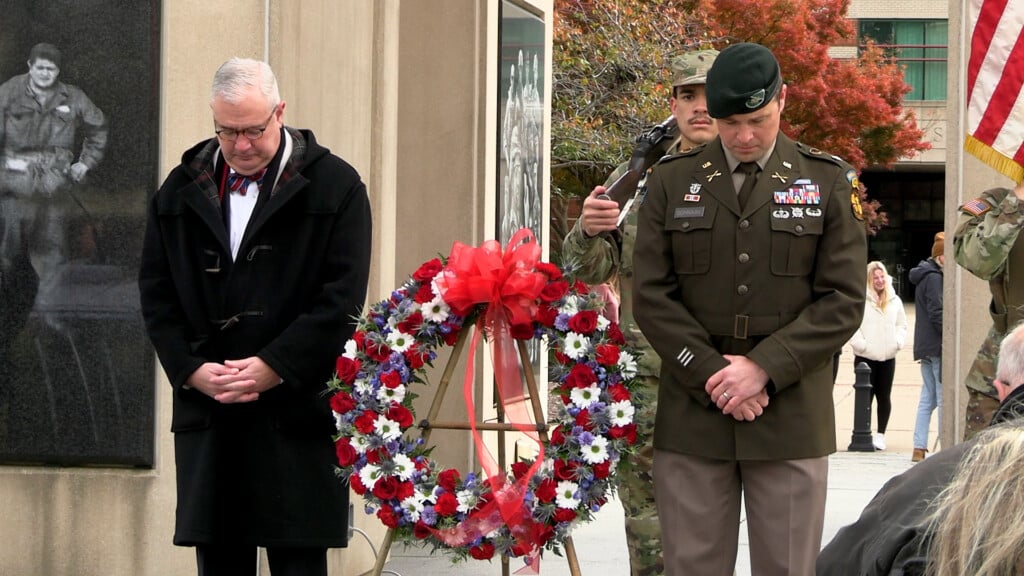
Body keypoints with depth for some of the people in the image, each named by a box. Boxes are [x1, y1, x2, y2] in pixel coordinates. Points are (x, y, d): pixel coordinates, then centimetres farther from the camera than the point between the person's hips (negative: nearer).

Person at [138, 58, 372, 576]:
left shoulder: (335, 187, 0)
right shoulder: (182, 189, 13)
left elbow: (341, 299, -6)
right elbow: (156, 294, 10)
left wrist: (274, 368, -13)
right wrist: (191, 370, -4)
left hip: (298, 411, -3)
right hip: (207, 411, 4)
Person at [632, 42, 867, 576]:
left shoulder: (828, 181, 5)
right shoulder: (671, 181, 8)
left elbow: (842, 301, -1)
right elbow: (652, 296, 3)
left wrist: (764, 367, -11)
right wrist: (711, 375, -9)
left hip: (791, 419, -1)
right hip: (692, 418, 1)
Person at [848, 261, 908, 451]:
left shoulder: (894, 301, 10)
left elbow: (902, 325, 17)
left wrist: (897, 342, 3)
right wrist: (861, 344, -13)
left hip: (888, 357, 4)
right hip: (865, 357, -4)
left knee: (884, 396, 6)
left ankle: (881, 433, 14)